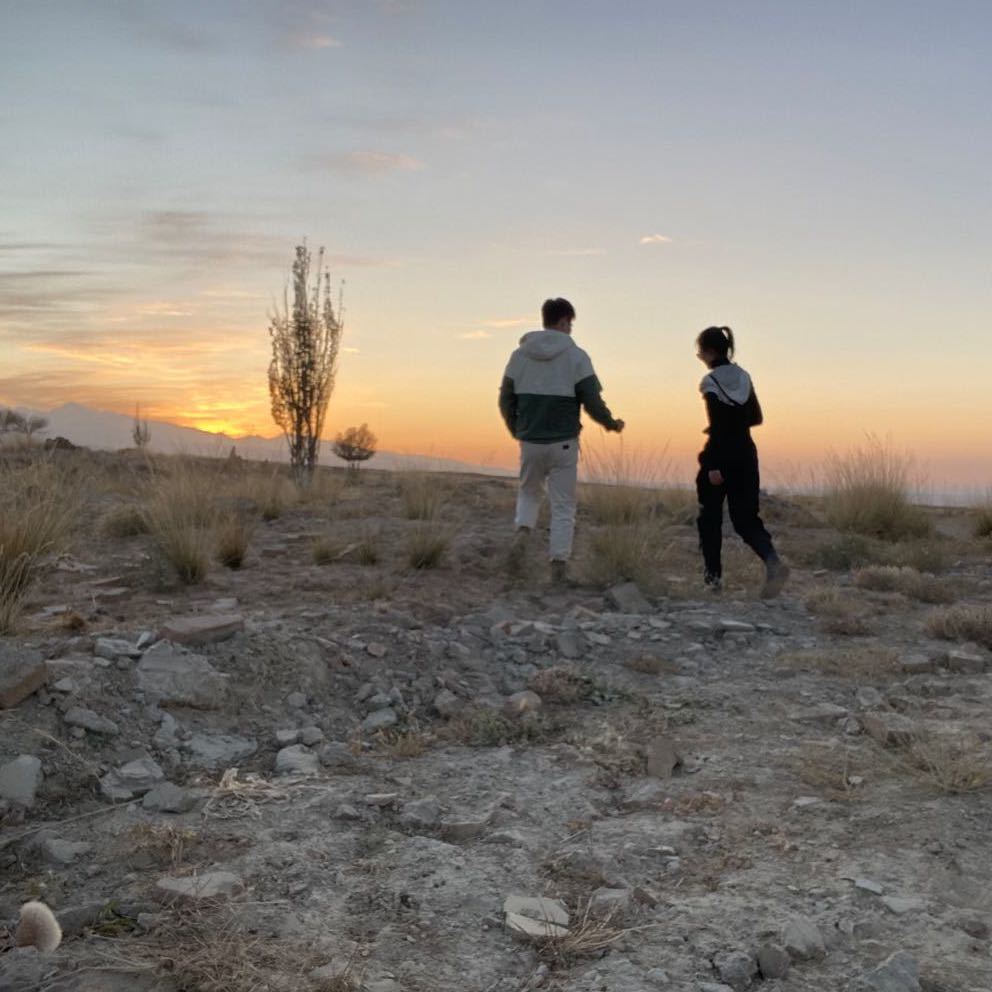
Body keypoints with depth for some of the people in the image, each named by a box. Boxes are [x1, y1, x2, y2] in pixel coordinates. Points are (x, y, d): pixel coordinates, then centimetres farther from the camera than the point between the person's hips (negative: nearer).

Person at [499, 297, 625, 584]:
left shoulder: (520, 355, 3)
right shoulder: (576, 356, -6)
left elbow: (505, 401, 5)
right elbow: (592, 401, -9)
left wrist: (517, 430, 23)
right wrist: (611, 423, 10)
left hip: (530, 442, 3)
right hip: (563, 443, -2)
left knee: (528, 492, 24)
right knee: (563, 506, 7)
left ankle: (523, 531, -2)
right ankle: (559, 564, 4)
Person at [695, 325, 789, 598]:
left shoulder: (711, 382, -11)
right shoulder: (744, 377, 9)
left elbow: (717, 426, -18)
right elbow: (756, 417, 14)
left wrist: (714, 465, -19)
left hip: (720, 456, -6)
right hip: (745, 454, 6)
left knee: (710, 518, 10)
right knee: (746, 517, 7)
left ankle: (713, 575, 13)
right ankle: (773, 561, -18)